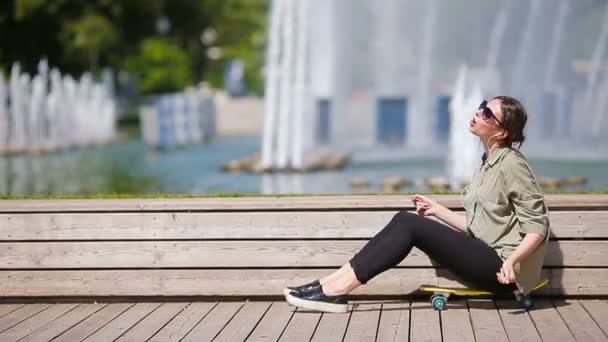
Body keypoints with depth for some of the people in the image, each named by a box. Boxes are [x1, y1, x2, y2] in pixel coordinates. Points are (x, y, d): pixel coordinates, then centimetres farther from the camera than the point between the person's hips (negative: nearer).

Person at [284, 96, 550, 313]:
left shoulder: (511, 164, -10)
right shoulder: (488, 164, 16)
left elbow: (538, 225, -14)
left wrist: (512, 260, -27)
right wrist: (437, 210, 13)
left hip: (500, 269, -8)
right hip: (484, 258, 8)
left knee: (411, 225, -19)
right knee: (404, 219, -8)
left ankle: (336, 291, -22)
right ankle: (331, 285, -15)